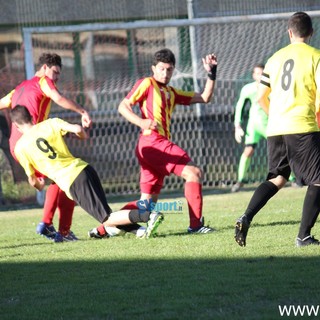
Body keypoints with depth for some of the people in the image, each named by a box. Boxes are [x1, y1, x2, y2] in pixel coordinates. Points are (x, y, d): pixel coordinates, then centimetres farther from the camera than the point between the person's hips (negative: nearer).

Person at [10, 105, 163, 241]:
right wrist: (83, 134, 23)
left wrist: (39, 186, 39)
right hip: (83, 167, 5)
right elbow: (77, 129, -2)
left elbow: (32, 179, 15)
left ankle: (149, 216, -25)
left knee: (107, 219, -6)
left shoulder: (20, 148, 7)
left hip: (71, 183, -5)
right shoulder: (50, 124, 11)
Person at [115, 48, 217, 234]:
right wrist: (142, 122, -19)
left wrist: (212, 73, 15)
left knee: (148, 201, 6)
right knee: (193, 172, -14)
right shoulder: (147, 84, 4)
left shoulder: (171, 93, 25)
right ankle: (196, 224, -16)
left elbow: (205, 98, 25)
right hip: (152, 141, -9)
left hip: (161, 144, 9)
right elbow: (123, 106, -3)